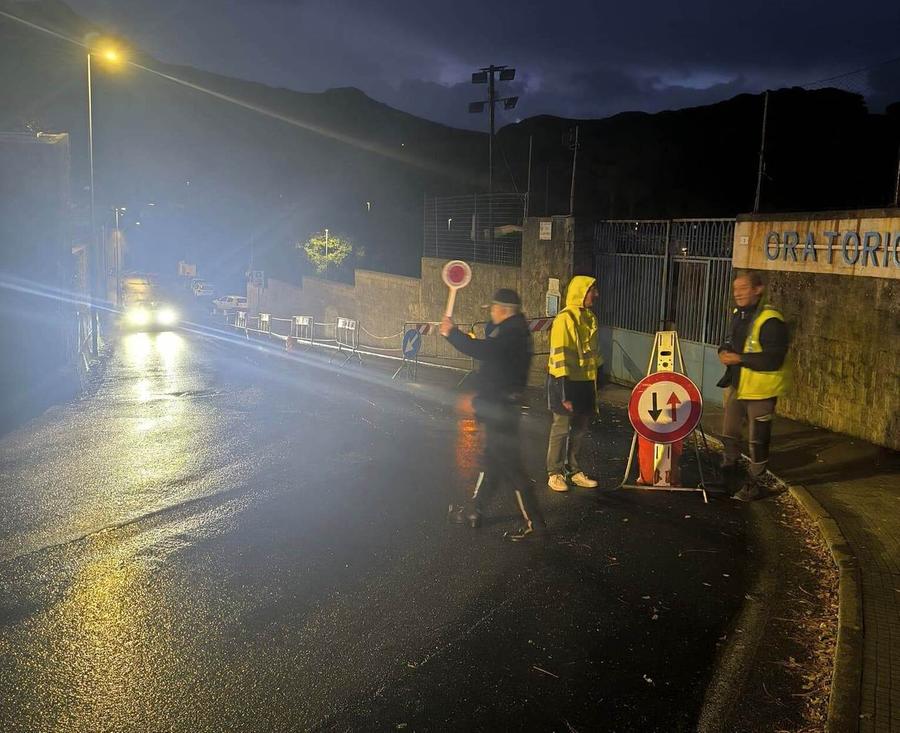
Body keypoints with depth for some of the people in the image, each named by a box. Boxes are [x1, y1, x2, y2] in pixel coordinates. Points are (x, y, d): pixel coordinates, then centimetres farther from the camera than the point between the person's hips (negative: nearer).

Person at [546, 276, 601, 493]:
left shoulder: (590, 317, 10)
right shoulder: (565, 318, -16)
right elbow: (559, 357, -18)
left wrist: (594, 382, 17)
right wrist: (565, 394, -20)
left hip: (586, 382, 7)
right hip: (567, 382, -7)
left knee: (580, 429, 14)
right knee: (561, 429, 3)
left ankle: (574, 471, 27)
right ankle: (555, 473, 15)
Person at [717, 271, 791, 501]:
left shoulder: (770, 321, -21)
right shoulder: (738, 315, 7)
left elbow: (773, 360, -26)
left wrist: (739, 358, -24)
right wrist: (724, 352, -2)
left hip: (760, 389, -8)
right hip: (736, 385, 8)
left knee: (757, 439, 4)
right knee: (729, 432, 19)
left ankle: (754, 484, 18)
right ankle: (729, 474, 37)